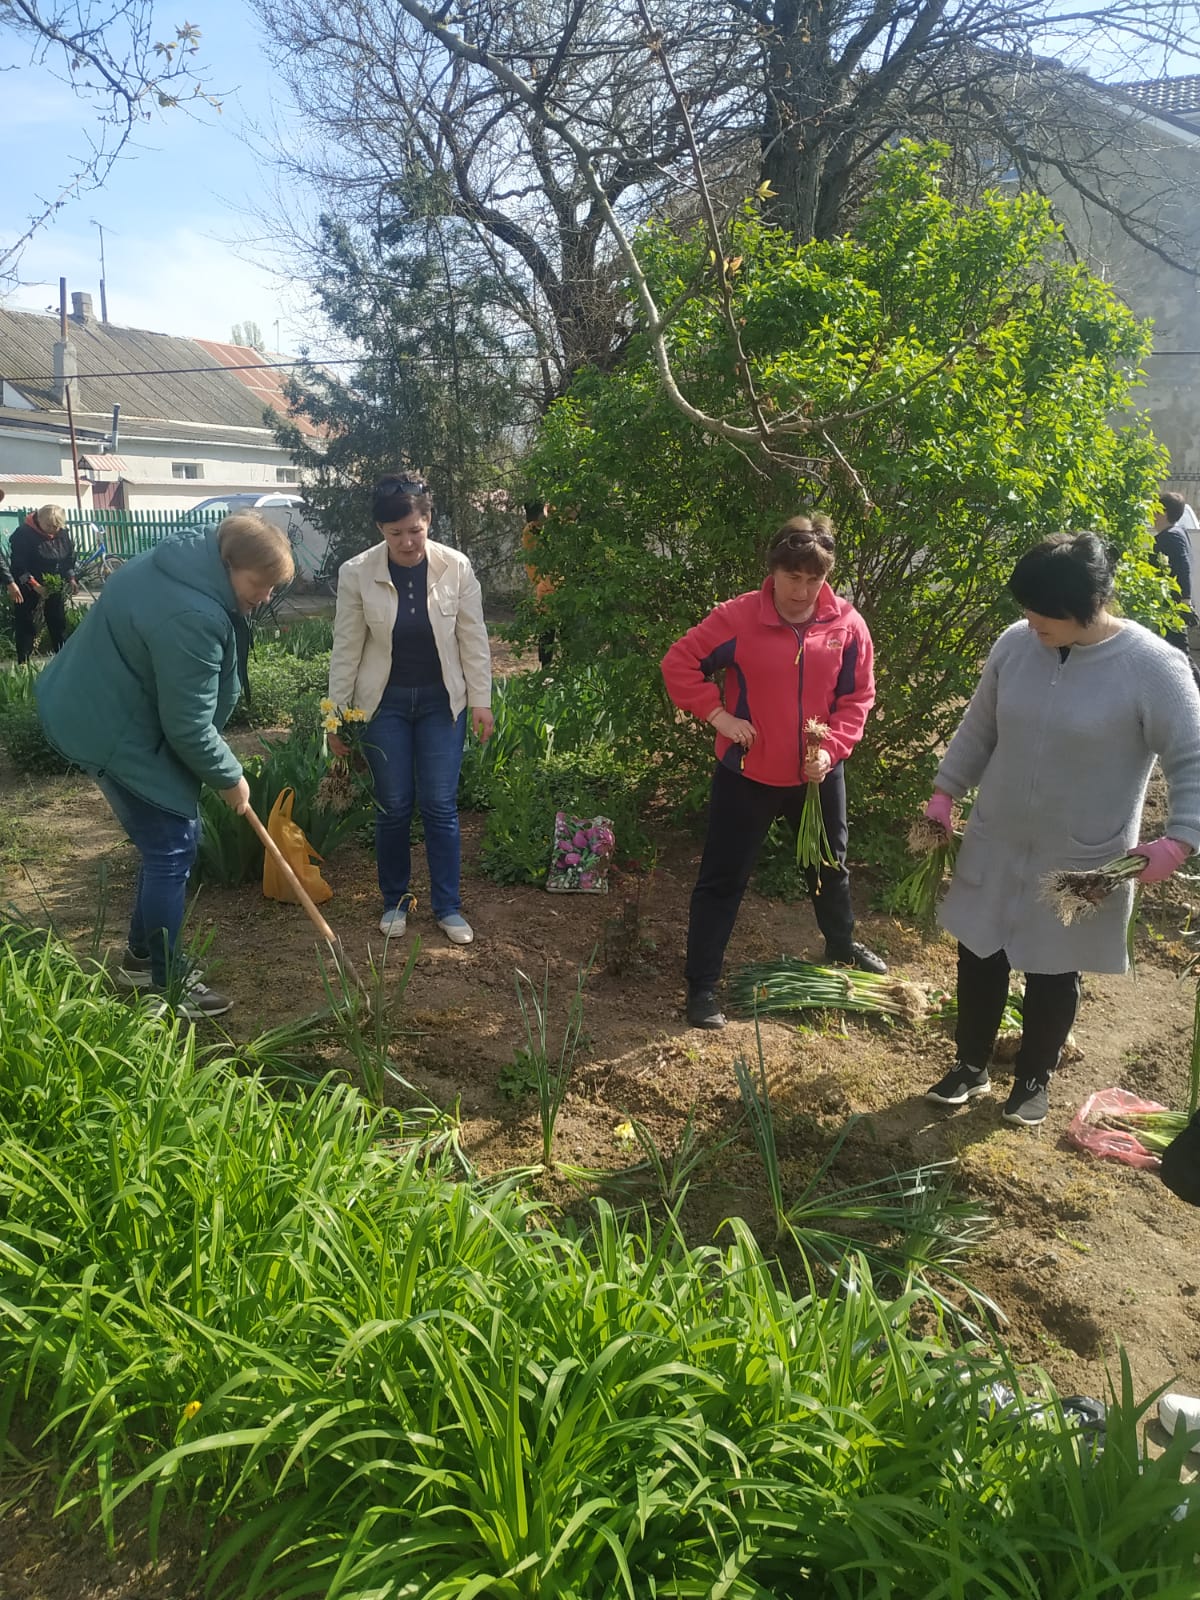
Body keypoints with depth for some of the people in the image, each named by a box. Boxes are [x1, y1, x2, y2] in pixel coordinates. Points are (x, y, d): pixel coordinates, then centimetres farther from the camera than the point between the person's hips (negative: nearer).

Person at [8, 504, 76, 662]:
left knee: (59, 623, 12)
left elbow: (70, 557, 13)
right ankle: (23, 663, 0)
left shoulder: (62, 534, -1)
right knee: (27, 625, -3)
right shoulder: (24, 534, -19)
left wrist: (71, 578, 2)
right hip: (30, 589, -5)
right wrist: (34, 585, -27)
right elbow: (18, 565, -20)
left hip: (56, 588, 5)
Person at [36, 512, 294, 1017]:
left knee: (168, 840, 16)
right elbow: (189, 726, -25)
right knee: (171, 847, -4)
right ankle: (166, 982, 8)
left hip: (104, 707, 10)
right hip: (112, 730, -10)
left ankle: (142, 956, 30)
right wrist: (228, 777, -9)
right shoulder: (191, 616, -32)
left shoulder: (183, 562, 1)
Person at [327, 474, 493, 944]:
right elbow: (346, 648, -5)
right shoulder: (356, 573, -12)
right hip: (385, 702, 0)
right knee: (393, 806, 7)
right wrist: (337, 713, -3)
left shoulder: (456, 567, -10)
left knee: (440, 805, 2)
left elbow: (473, 639, -2)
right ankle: (395, 901, 25)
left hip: (441, 700, 0)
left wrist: (481, 701, -1)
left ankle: (448, 906, 16)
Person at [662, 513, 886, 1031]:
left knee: (831, 865, 24)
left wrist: (832, 749, -13)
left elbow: (857, 697, 0)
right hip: (747, 772, -3)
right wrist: (718, 715, -17)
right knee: (723, 878, 2)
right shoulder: (738, 617, -16)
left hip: (818, 774, 4)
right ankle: (701, 985, 13)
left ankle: (842, 945, 50)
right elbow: (678, 664, -10)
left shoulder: (847, 625, -7)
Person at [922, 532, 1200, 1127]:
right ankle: (971, 1065, 37)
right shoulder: (1015, 643, -6)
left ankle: (1033, 1078, 37)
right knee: (979, 957, 15)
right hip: (995, 844, 4)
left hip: (1081, 862, -4)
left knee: (1054, 974, 13)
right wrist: (944, 793, 5)